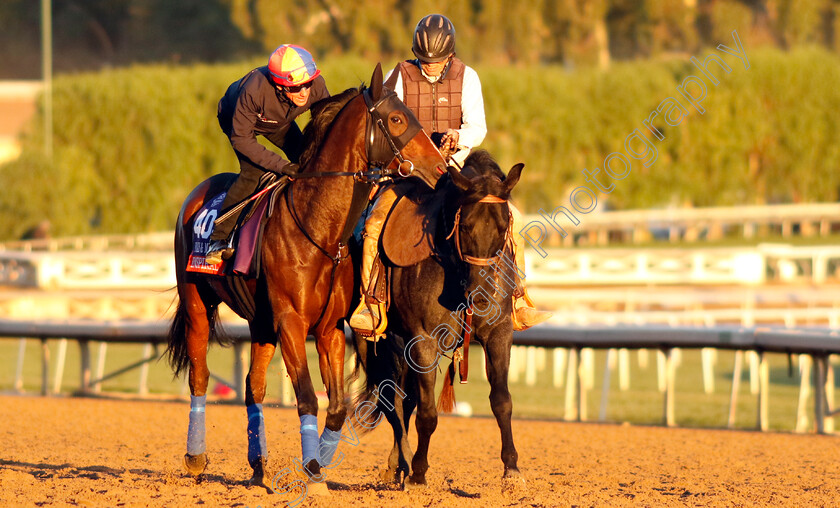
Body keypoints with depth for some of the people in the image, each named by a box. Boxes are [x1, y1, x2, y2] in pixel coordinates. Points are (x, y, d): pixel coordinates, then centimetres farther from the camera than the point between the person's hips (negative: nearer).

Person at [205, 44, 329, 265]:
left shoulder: (317, 86, -33)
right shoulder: (254, 91, -46)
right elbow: (241, 138, -36)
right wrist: (280, 165, -41)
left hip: (279, 122, 5)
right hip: (237, 118, -5)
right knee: (253, 170, -23)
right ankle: (220, 238, -13)